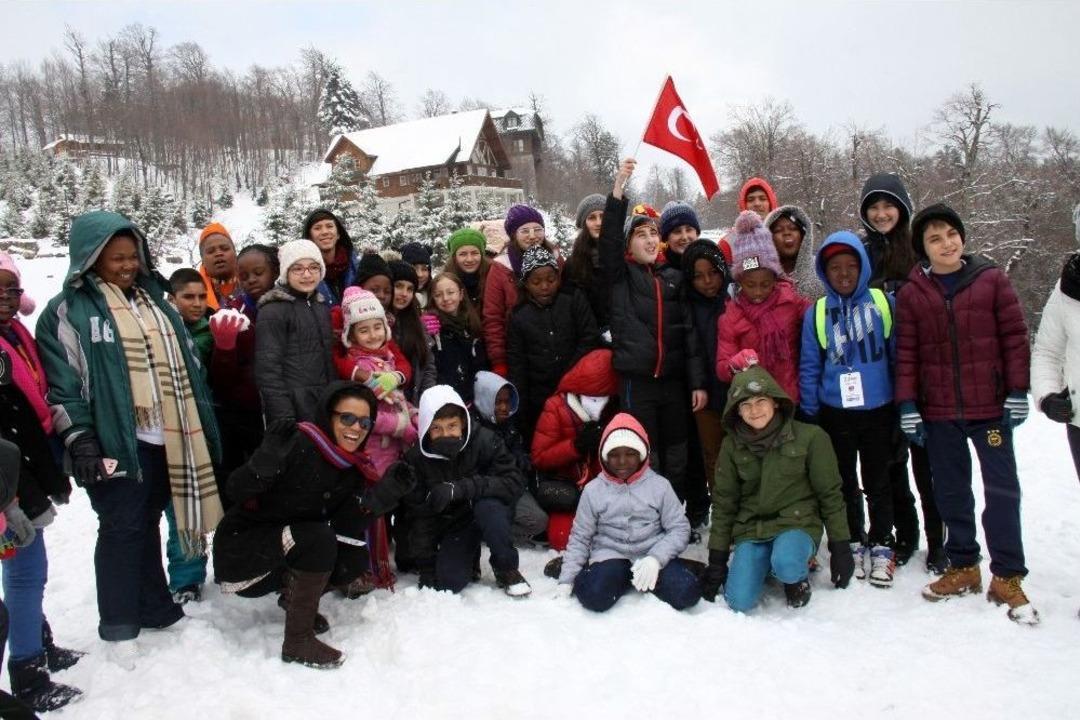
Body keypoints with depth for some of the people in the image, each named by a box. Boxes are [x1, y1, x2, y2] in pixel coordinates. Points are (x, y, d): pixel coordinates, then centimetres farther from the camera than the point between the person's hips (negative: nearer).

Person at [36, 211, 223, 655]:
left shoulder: (152, 298, 16)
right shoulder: (68, 310, -4)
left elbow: (184, 363, 20)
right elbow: (62, 382, -10)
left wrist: (202, 425, 16)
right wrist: (80, 441, -16)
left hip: (168, 437, 6)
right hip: (118, 441, -6)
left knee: (147, 524, 17)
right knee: (121, 529, 0)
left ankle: (154, 608, 28)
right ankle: (119, 628, 13)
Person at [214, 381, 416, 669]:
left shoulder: (355, 469, -2)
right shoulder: (298, 444, -22)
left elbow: (346, 530, -9)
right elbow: (237, 491, -25)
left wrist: (385, 495, -22)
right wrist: (268, 459, -44)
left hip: (290, 551, 7)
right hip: (239, 551, -7)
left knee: (355, 560, -10)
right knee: (318, 539, -28)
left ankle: (294, 597, 15)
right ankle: (298, 641, -17)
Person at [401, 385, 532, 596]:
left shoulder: (484, 441, -23)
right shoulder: (417, 458, -15)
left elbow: (515, 483, -28)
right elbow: (418, 515, -9)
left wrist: (461, 488, -38)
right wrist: (426, 567, -12)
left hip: (491, 515, -2)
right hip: (453, 525, 2)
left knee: (487, 506, -35)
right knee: (448, 583, -18)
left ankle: (507, 569, -11)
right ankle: (469, 559, 18)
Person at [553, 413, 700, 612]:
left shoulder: (659, 485, 1)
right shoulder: (593, 490, 3)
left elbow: (679, 528, 0)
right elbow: (579, 539, 7)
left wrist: (655, 558, -17)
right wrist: (566, 581, -3)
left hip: (652, 556, 1)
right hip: (611, 557, -1)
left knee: (686, 593, -26)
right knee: (594, 595, -32)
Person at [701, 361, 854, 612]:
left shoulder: (810, 437, -8)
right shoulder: (731, 445, 0)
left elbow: (830, 494, -1)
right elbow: (723, 503, 5)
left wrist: (840, 546, 0)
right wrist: (717, 558, 4)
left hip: (798, 524, -3)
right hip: (751, 529, 3)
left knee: (785, 564, -36)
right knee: (739, 603, -17)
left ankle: (797, 577, 2)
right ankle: (767, 566, 16)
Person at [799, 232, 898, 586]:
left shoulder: (884, 303, -4)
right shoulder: (817, 312, -1)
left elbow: (899, 355, 1)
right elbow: (809, 367, 1)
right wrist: (809, 415, 0)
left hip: (879, 411, -1)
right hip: (835, 413, 1)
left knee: (878, 483, 11)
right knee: (845, 483, 14)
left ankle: (881, 546, 26)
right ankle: (854, 543, 30)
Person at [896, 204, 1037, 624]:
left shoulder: (991, 279, 0)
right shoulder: (911, 294, 1)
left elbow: (1015, 336, 1)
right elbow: (906, 354, 0)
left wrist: (1017, 392, -3)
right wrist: (907, 405, -4)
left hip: (991, 406, -1)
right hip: (938, 412, 1)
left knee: (1002, 488, 2)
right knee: (951, 491, 10)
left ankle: (1007, 577, 13)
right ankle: (963, 567, 25)